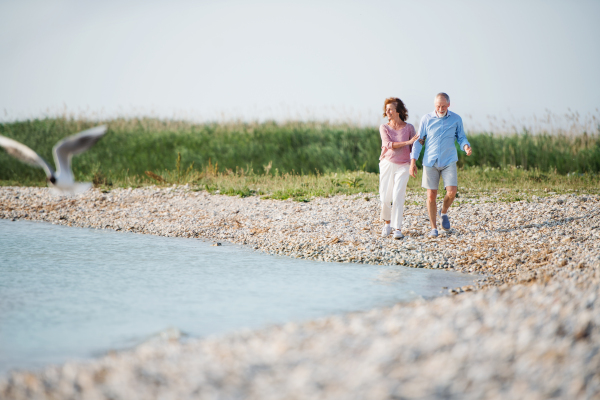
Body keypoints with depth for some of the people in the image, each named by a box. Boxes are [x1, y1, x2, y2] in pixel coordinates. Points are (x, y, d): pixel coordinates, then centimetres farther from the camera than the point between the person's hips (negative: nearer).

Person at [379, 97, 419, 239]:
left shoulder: (409, 128, 2)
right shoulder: (384, 127, 3)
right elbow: (389, 144, -12)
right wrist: (408, 142, -20)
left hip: (402, 166, -1)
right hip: (387, 164, 1)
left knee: (398, 197, -12)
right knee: (385, 198, -1)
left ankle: (397, 228, -10)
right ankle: (387, 222, 23)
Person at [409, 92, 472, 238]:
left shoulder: (456, 119, 2)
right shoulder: (426, 119, 1)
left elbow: (461, 137, 12)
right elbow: (419, 140, 4)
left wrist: (466, 146, -12)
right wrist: (413, 161, -3)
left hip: (449, 161, 0)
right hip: (430, 161, 0)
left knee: (452, 191, -15)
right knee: (431, 195, -3)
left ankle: (444, 212, 17)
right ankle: (433, 228, 10)